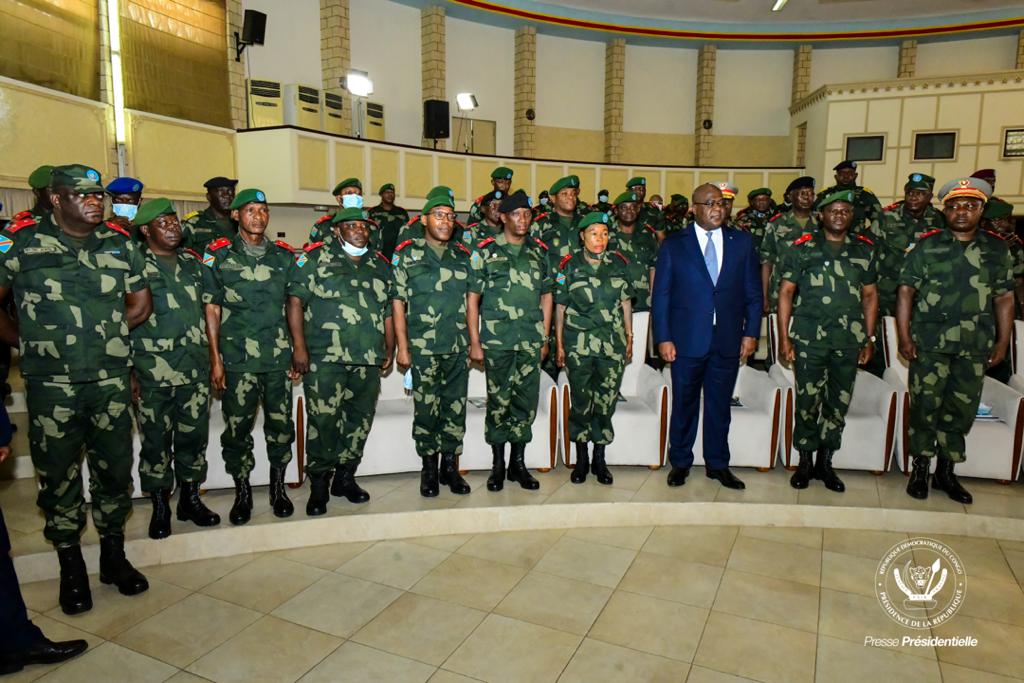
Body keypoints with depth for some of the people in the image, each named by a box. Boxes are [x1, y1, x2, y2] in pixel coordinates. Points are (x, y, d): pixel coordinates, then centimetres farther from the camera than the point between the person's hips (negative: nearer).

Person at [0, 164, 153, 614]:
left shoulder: (119, 244, 6)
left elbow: (141, 304, 13)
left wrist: (104, 335, 7)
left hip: (110, 380, 2)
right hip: (51, 384, -2)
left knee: (115, 469, 9)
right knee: (58, 476, 7)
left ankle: (114, 556, 26)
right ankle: (71, 568, 22)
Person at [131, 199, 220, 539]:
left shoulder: (193, 262, 11)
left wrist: (211, 359, 13)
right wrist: (129, 371, -8)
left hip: (195, 369, 4)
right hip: (153, 370, -4)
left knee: (194, 434, 9)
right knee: (155, 440, 5)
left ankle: (190, 498, 24)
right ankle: (160, 507, 19)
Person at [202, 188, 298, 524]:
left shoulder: (285, 256, 9)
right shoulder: (218, 256, 3)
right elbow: (212, 310, 3)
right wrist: (215, 360, -1)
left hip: (279, 357, 2)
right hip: (237, 358, -1)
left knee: (281, 424, 6)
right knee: (237, 427, 4)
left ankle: (278, 487, 24)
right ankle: (242, 492, 21)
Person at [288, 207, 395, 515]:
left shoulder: (379, 264, 16)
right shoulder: (316, 258, 2)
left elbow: (388, 311, 19)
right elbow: (296, 301, -3)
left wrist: (389, 351, 15)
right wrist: (299, 347, -11)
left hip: (369, 359, 5)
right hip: (325, 358, -4)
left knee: (360, 419, 9)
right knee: (323, 419, -6)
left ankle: (345, 477, 25)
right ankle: (319, 485, 8)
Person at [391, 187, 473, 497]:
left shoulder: (462, 255, 11)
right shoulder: (407, 254, 2)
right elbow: (398, 302, -1)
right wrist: (402, 347, -6)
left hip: (458, 347, 3)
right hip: (422, 348, -3)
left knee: (456, 407, 7)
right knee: (425, 410, 3)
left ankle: (450, 466, 21)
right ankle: (429, 468, 18)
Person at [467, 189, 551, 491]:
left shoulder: (540, 251, 11)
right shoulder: (485, 251, 1)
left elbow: (546, 296, 16)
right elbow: (472, 298, 0)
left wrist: (545, 338, 11)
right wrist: (474, 342, -5)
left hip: (531, 340, 3)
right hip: (497, 339, -3)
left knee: (526, 401, 6)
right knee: (498, 401, 3)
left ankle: (518, 463, 20)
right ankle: (497, 464, 17)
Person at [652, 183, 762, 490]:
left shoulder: (742, 242, 8)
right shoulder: (673, 245, 1)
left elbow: (753, 292, 9)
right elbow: (660, 295, -1)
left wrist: (751, 332, 2)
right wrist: (663, 338, -7)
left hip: (728, 340, 2)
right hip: (686, 340, -2)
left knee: (720, 405, 11)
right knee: (684, 405, 9)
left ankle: (718, 464, 26)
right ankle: (680, 463, 25)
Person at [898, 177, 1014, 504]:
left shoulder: (997, 249, 9)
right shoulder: (927, 246, 1)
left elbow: (1004, 298, 11)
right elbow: (906, 292, -2)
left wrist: (1003, 342, 7)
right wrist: (904, 338, -8)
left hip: (976, 346, 3)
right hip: (929, 343, -2)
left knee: (962, 409, 9)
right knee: (925, 406, 2)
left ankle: (946, 472, 23)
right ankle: (920, 469, 15)